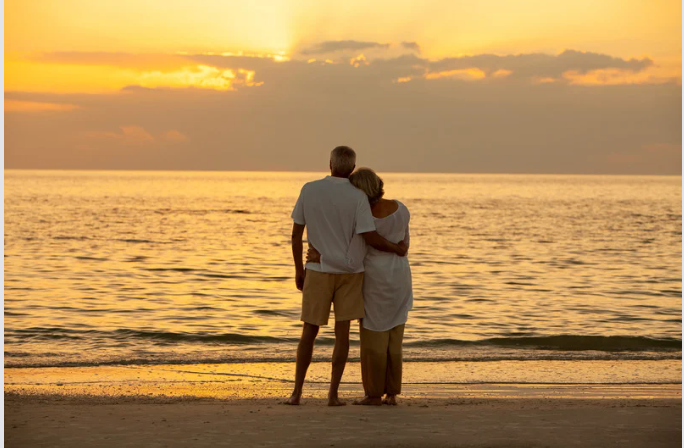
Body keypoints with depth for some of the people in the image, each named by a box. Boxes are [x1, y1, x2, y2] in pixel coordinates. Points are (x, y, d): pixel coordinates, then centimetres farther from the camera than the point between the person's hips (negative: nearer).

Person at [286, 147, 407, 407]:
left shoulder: (309, 190, -6)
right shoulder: (357, 197, -12)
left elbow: (296, 233, -2)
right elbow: (370, 238, -15)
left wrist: (299, 269, 8)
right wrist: (397, 249, 4)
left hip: (318, 272, 1)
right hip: (349, 273, -1)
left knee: (309, 332, 9)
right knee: (342, 332, 3)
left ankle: (297, 392, 6)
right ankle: (333, 394, -1)